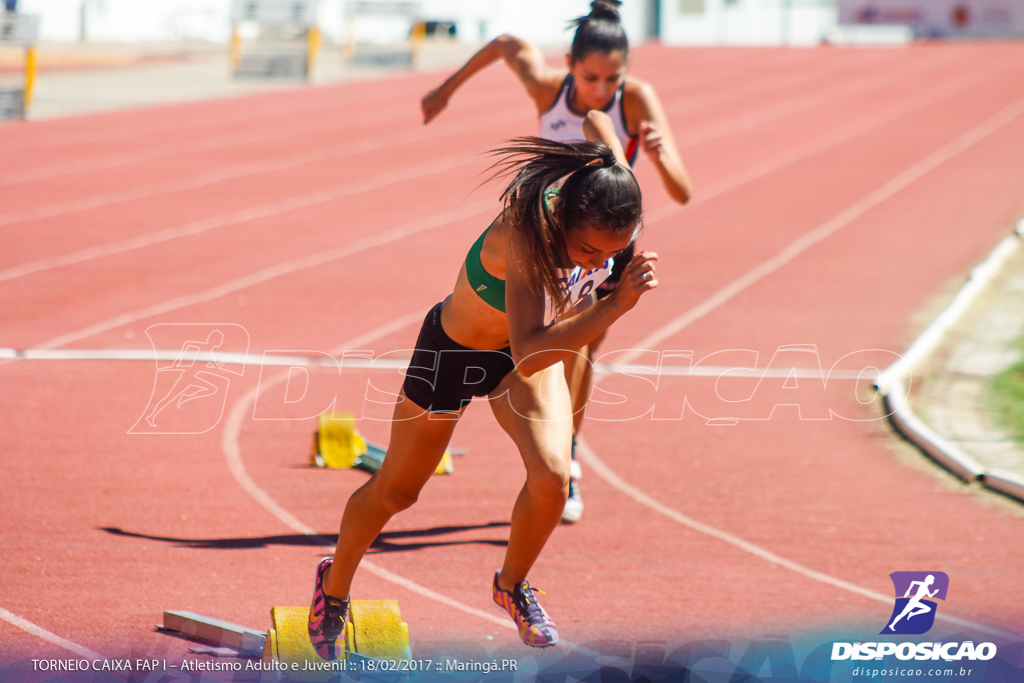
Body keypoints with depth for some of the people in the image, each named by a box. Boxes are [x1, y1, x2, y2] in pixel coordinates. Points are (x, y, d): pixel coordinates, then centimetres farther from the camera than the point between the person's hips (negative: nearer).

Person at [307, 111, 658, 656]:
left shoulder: (607, 194, -29)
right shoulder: (526, 233, -46)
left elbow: (597, 119, -5)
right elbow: (529, 356, -55)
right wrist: (614, 306, -61)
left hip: (529, 348, 5)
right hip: (453, 352, -4)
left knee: (552, 476, -18)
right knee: (395, 491, 16)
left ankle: (512, 585, 13)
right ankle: (335, 586, 46)